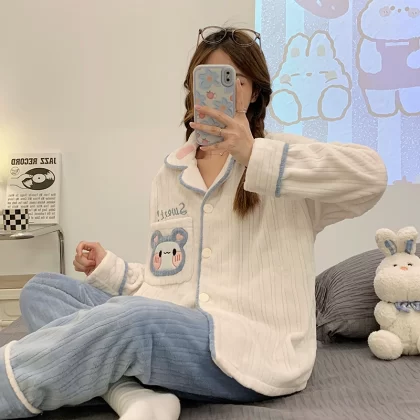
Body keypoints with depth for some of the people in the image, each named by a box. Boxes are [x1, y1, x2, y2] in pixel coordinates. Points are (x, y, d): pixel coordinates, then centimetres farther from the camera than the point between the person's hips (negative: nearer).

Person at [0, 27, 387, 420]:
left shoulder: (281, 156, 0)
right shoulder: (168, 178, 15)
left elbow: (371, 174, -21)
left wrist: (254, 156, -26)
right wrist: (109, 268, 5)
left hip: (253, 351, -6)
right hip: (176, 333, 7)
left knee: (134, 319, -36)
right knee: (41, 290, 1)